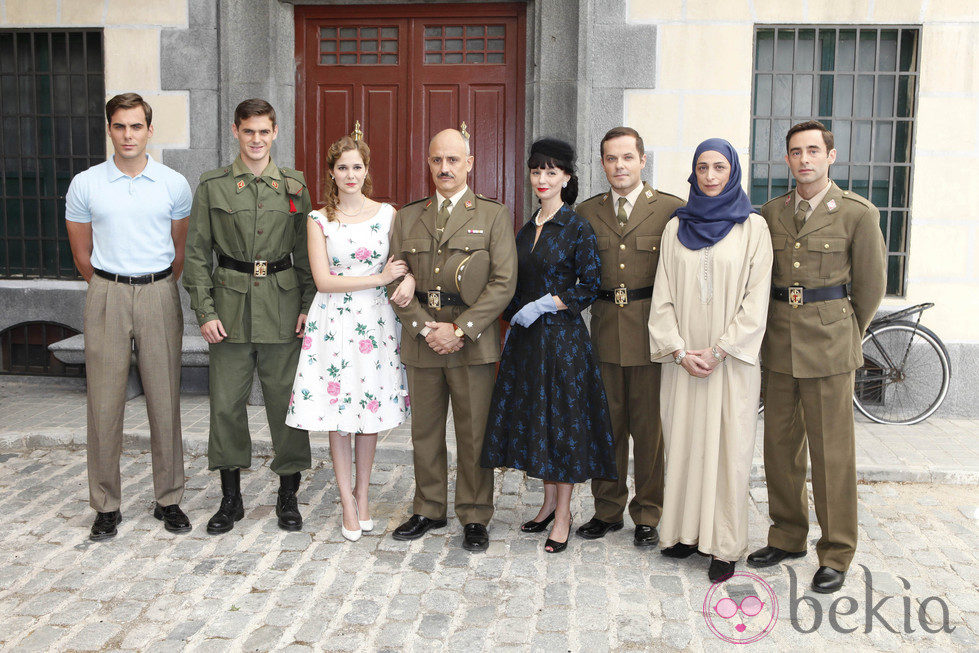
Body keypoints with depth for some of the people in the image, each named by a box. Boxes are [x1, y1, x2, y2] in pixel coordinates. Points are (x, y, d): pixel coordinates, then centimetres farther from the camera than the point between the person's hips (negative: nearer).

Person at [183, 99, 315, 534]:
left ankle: (288, 497, 19)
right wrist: (204, 311, -4)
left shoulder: (294, 185, 8)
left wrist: (309, 305, 0)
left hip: (283, 305, 0)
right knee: (226, 403, 3)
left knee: (286, 400, 3)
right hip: (231, 305, 0)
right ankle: (231, 498, 20)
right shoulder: (212, 185, 5)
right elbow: (196, 253, 4)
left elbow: (307, 252, 9)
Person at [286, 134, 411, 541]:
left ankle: (362, 494, 25)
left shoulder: (387, 214, 5)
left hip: (376, 321, 1)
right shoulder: (319, 220, 1)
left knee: (371, 408, 8)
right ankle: (347, 500, 17)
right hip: (333, 322, -1)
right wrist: (378, 278, -12)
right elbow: (323, 280, -6)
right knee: (337, 414, 3)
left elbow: (406, 264, 9)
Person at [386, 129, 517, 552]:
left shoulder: (494, 215, 1)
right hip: (421, 340, 3)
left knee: (474, 434, 4)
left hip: (473, 341, -3)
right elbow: (395, 281, 6)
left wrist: (459, 330, -13)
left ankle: (474, 518, 17)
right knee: (425, 432, 12)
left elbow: (503, 283, -6)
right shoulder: (407, 217, 11)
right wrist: (425, 328, -8)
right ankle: (429, 510, 27)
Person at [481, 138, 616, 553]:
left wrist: (543, 306, -16)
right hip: (525, 339, 7)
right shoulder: (525, 231, 11)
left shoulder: (578, 228, -7)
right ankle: (549, 502, 26)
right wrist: (511, 325, 11)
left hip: (562, 336, -6)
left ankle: (563, 516, 11)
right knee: (532, 416, 11)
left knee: (562, 420, -1)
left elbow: (590, 286, -11)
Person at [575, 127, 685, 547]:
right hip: (604, 334, 3)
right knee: (607, 425, 11)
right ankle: (608, 509, 26)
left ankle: (648, 516, 21)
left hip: (652, 335, -3)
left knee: (649, 428, 6)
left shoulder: (671, 210, -1)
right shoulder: (586, 212, 9)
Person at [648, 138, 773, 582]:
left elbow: (756, 299, -5)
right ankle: (686, 531, 21)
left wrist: (718, 350, -12)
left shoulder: (752, 227, 0)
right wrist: (679, 350, -6)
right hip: (684, 358, 3)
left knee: (727, 446, 1)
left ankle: (725, 546, 11)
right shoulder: (676, 228, 8)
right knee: (683, 441, 7)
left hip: (731, 358, -3)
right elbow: (663, 296, 5)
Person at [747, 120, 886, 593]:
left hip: (829, 346, -4)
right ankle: (788, 536, 26)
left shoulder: (858, 213, -3)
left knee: (832, 452, 0)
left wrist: (845, 335, 9)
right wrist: (776, 328, 11)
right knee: (780, 444, 10)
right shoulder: (770, 213, 8)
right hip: (779, 343, 4)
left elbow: (872, 286, 3)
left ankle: (836, 554, 13)